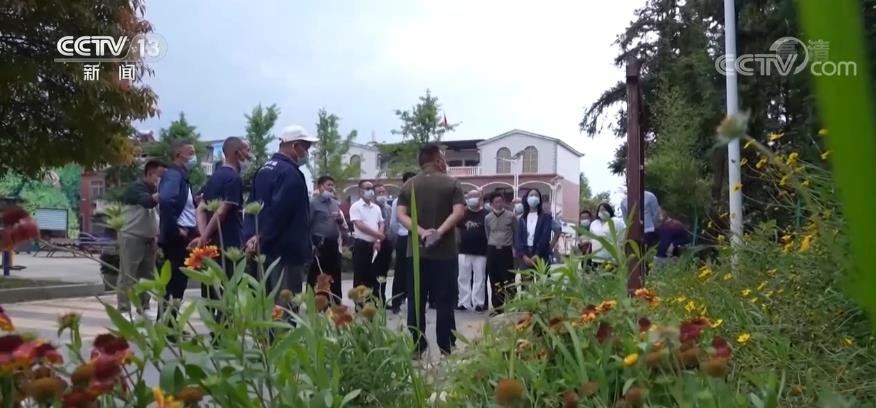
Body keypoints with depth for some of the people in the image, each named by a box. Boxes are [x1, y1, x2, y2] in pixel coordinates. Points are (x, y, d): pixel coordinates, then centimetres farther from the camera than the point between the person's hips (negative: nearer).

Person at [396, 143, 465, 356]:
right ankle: (446, 350, 5)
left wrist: (421, 232, -11)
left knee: (416, 302, 8)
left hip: (416, 251, 3)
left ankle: (417, 349, 10)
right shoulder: (452, 183, 0)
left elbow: (401, 215, -3)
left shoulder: (408, 185, 8)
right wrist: (439, 232, -17)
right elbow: (458, 212, -14)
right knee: (444, 303, 2)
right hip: (445, 252, -3)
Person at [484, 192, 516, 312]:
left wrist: (514, 248, 3)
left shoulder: (511, 216, -1)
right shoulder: (487, 218, 6)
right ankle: (497, 306, 13)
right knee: (494, 280, 5)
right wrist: (491, 247, 13)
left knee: (508, 280, -4)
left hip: (506, 250, -3)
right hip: (492, 251, 3)